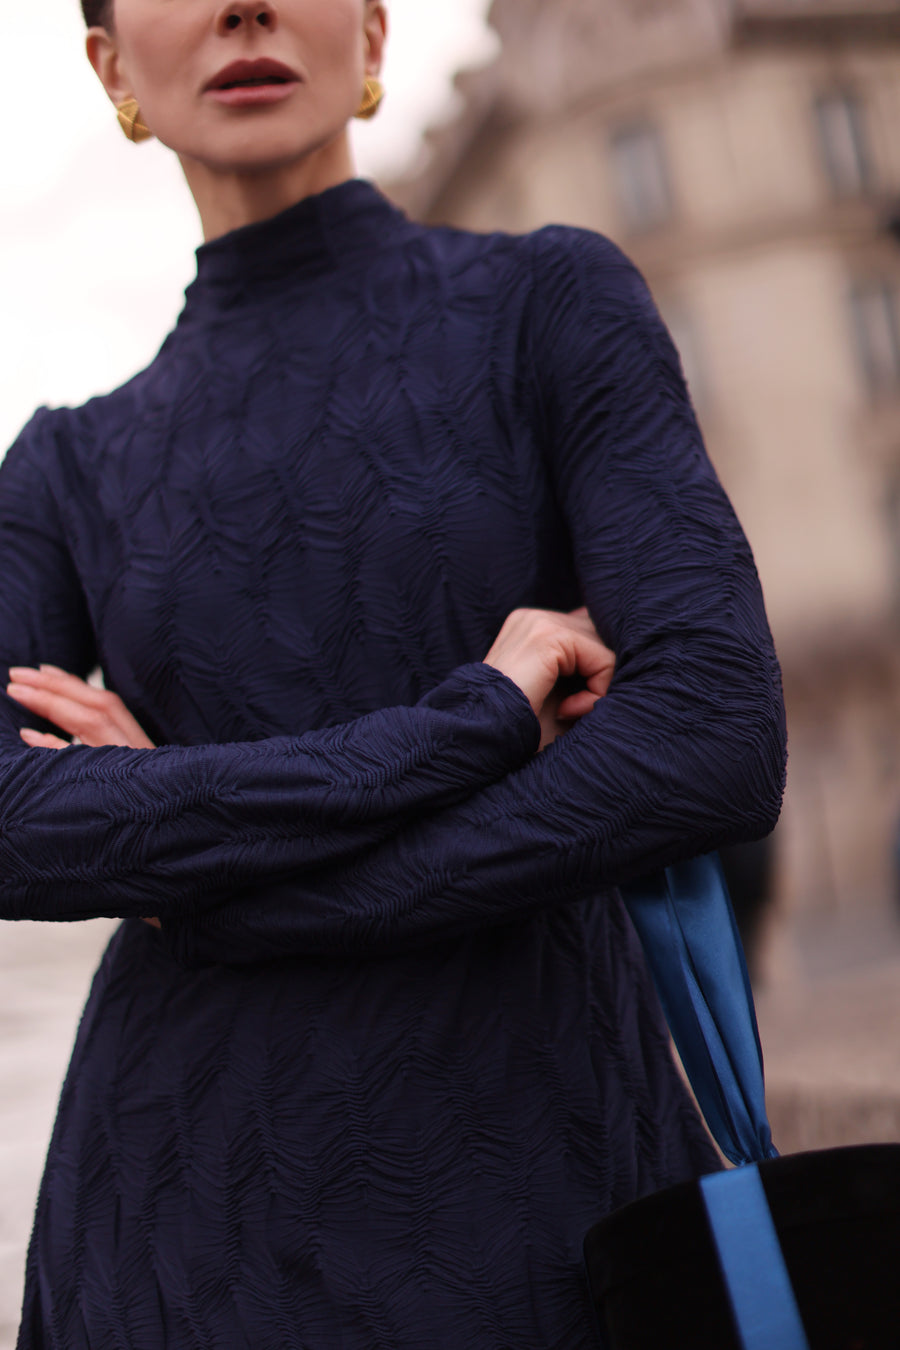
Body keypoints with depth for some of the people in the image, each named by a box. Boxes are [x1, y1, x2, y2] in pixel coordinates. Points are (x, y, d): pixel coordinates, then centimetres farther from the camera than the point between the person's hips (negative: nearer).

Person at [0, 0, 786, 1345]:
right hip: (190, 1231, 2)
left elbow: (718, 743, -12)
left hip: (533, 1190, -1)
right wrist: (480, 716, -14)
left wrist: (204, 883, -9)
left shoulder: (557, 306, 2)